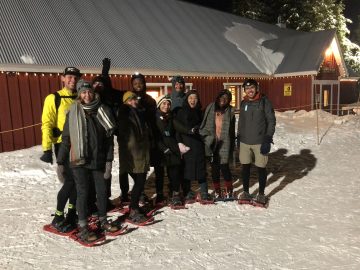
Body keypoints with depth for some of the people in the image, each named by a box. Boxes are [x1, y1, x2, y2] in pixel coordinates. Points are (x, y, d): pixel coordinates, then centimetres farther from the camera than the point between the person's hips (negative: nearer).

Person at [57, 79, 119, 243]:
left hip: (98, 160, 3)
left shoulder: (102, 111, 0)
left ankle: (103, 221, 32)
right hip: (79, 161, -2)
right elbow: (66, 139, -2)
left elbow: (109, 138, 2)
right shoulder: (73, 113, -4)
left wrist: (109, 160, 0)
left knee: (102, 190, 12)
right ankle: (83, 228, 17)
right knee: (83, 192, 3)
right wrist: (60, 162, -4)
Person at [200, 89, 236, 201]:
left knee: (224, 167, -4)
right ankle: (217, 192, 21)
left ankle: (229, 191, 15)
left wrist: (232, 145, 6)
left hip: (224, 143, -1)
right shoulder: (211, 108, 5)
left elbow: (232, 130, 8)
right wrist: (205, 137, 0)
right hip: (211, 143, 2)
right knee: (215, 168, 8)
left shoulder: (230, 111, 4)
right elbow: (204, 125, 8)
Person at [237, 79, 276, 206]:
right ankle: (246, 193, 22)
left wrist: (268, 139, -12)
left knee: (261, 168, 3)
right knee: (245, 167, 9)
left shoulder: (264, 101, -4)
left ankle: (261, 194, 17)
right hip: (244, 142, 4)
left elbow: (271, 121, -6)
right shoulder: (243, 103, 11)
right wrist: (239, 137, 15)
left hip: (260, 142, -4)